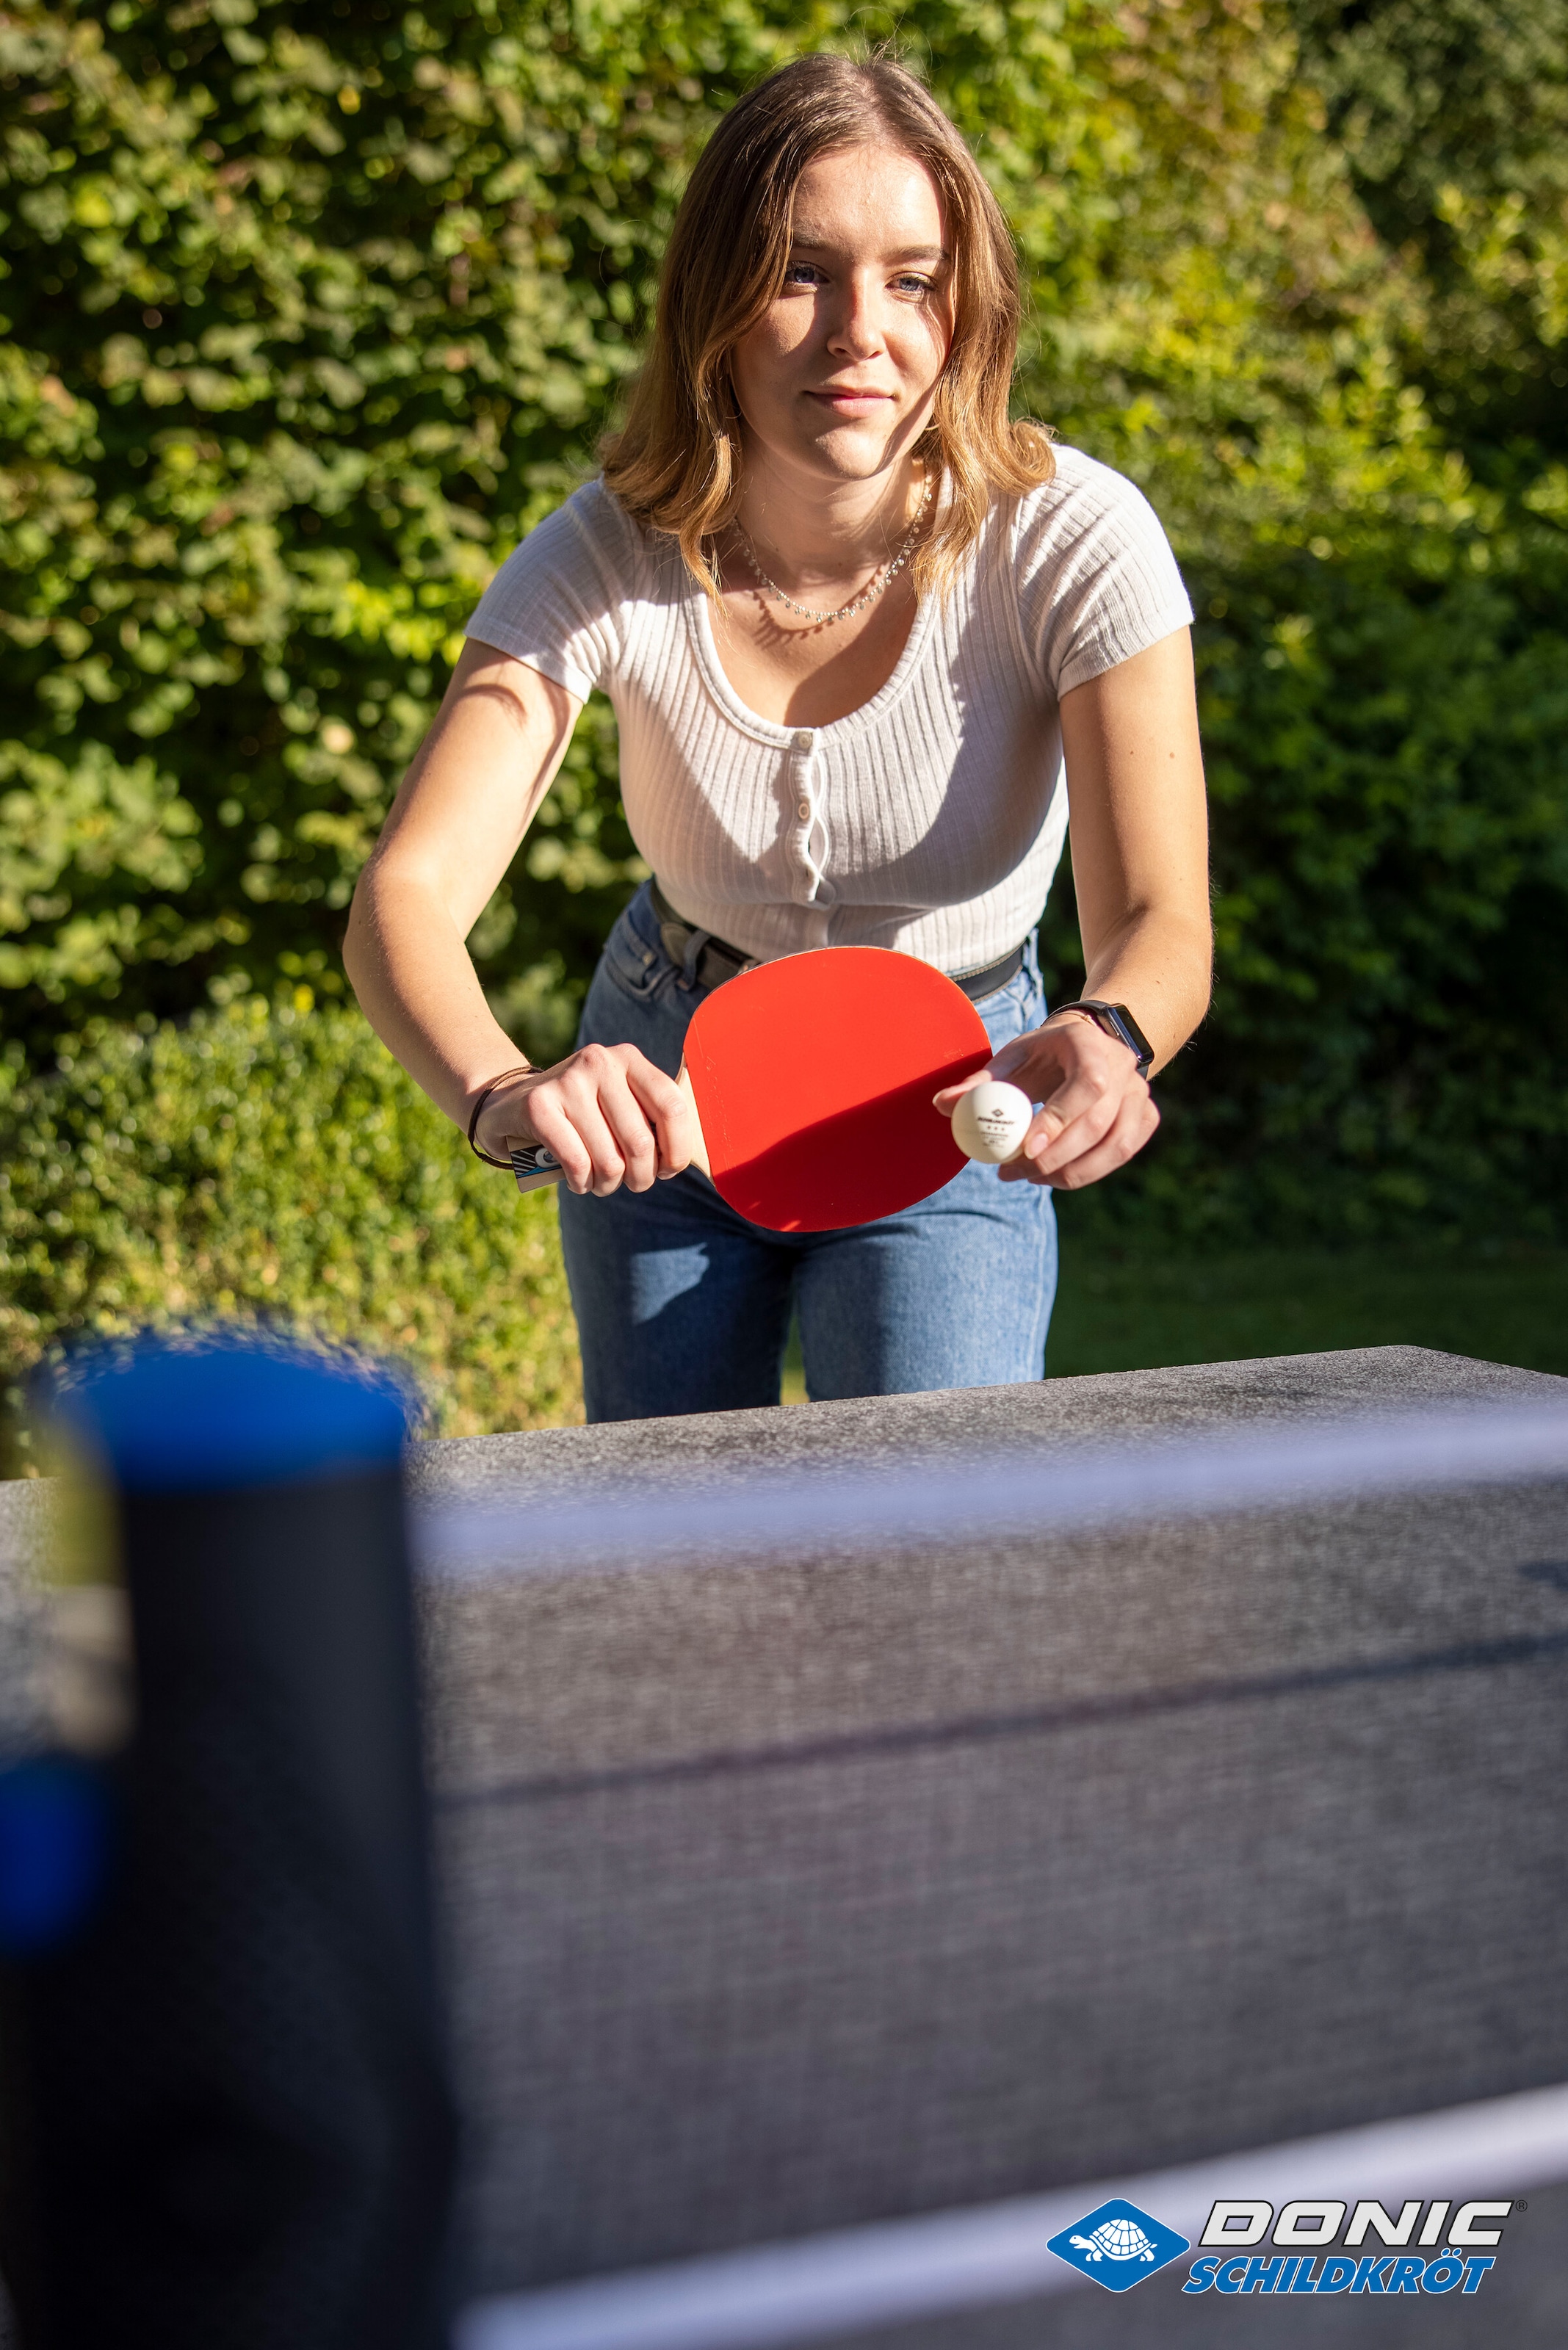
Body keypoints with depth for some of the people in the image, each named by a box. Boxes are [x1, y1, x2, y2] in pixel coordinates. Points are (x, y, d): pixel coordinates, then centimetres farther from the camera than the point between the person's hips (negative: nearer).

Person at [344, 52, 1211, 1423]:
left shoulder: (1070, 541, -25)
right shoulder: (607, 562, -23)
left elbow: (1160, 921, -30)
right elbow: (408, 895, -32)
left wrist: (1108, 1040, -55)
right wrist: (503, 1091, -53)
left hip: (952, 1114, -1)